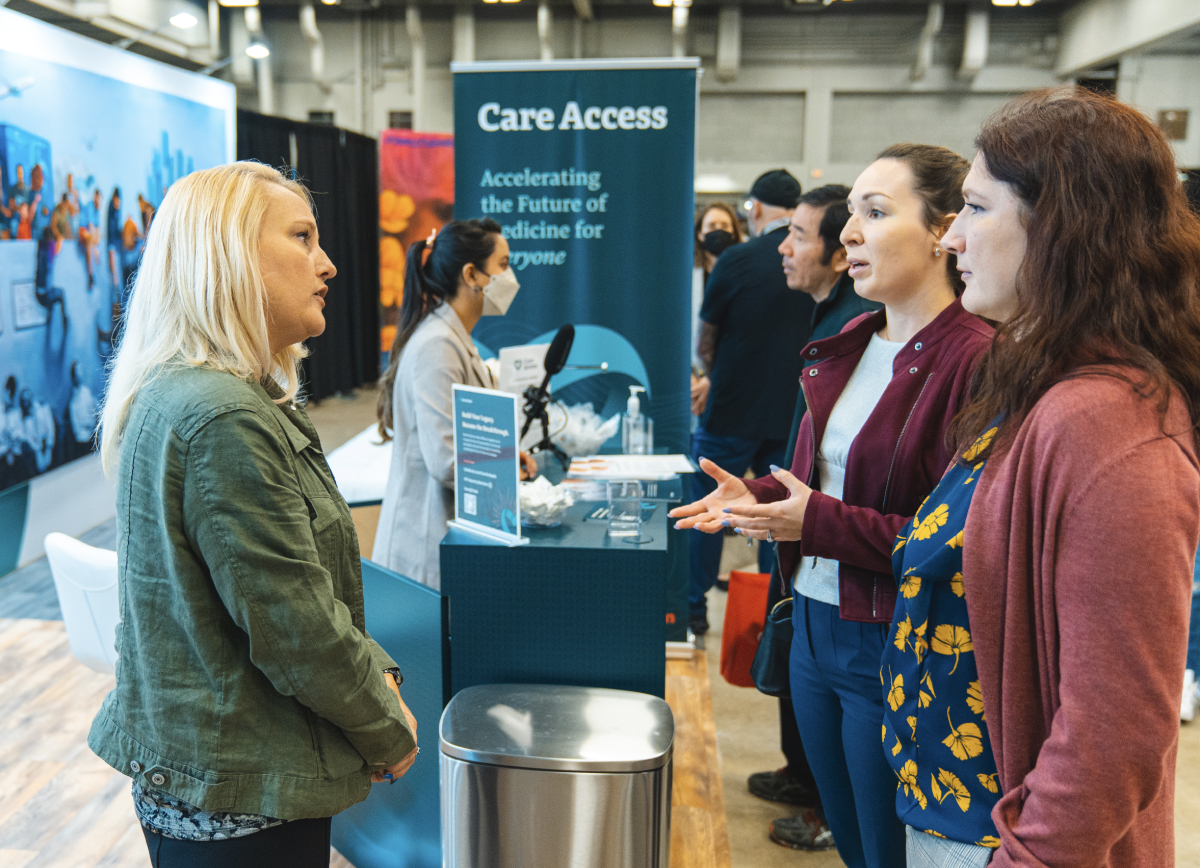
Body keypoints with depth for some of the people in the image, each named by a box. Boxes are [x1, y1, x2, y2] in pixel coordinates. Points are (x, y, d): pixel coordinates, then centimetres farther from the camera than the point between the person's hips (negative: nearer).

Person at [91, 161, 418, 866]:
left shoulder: (178, 396, 7)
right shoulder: (225, 421, -26)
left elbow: (304, 589, 11)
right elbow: (295, 628, -23)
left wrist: (377, 671, 4)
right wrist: (390, 729, -8)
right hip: (242, 799, -9)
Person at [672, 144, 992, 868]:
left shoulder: (976, 361, -19)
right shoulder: (849, 346, 8)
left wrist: (820, 524, -24)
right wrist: (756, 500, 0)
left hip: (894, 649, -8)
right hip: (814, 629, 8)